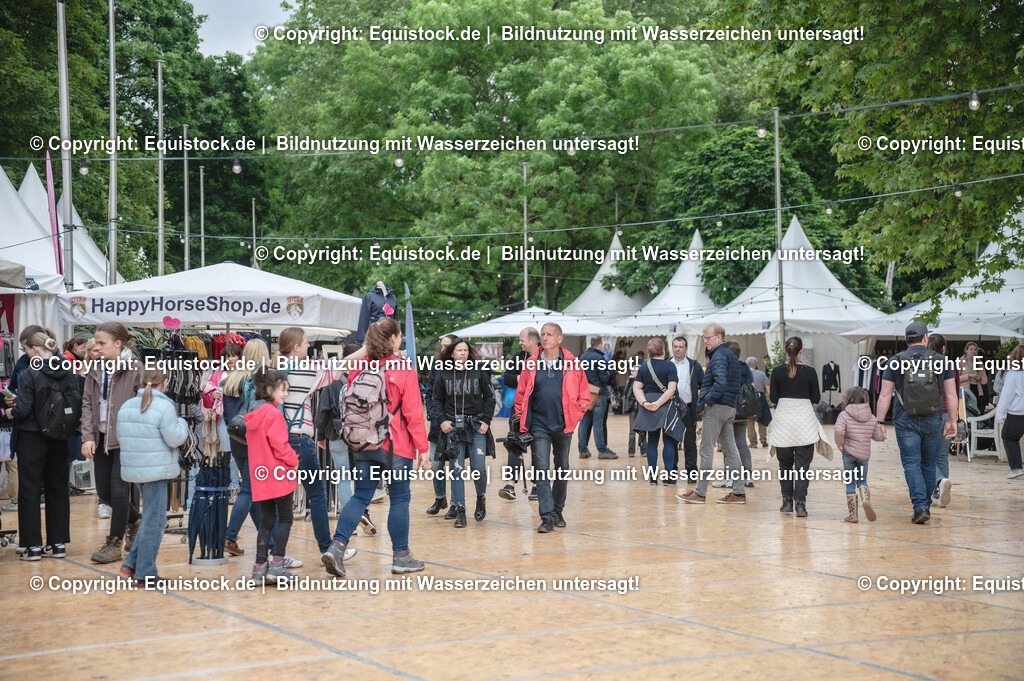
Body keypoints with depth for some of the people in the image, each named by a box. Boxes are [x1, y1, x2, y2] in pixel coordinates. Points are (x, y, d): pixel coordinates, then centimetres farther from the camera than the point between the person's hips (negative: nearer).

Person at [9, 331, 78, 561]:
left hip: (33, 438, -5)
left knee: (30, 490, 3)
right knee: (58, 488, 12)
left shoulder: (29, 375, -15)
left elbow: (22, 410, -16)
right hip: (59, 439, 5)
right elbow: (77, 405, 3)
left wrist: (11, 412, 4)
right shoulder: (68, 372, 1)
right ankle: (58, 543, 15)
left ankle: (33, 545, 3)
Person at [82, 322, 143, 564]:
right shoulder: (96, 369, 6)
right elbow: (88, 403, 8)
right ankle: (134, 521, 36)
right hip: (102, 436, 7)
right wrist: (88, 437, -2)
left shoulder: (135, 369, -12)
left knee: (118, 489, -4)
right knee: (103, 490, 11)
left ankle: (114, 543, 10)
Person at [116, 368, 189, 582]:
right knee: (154, 520, -1)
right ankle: (145, 572, 3)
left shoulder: (126, 406, 10)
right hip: (157, 469, -8)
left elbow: (121, 437, 13)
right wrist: (182, 423, 4)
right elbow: (175, 438, -13)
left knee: (150, 517, 18)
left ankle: (131, 563, 13)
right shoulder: (164, 407, -13)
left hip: (134, 468, 8)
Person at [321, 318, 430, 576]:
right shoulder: (404, 369, -9)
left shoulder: (358, 368, 5)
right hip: (396, 445, -5)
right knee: (399, 498, 6)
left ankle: (337, 546, -6)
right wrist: (423, 448, -4)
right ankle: (401, 557, 13)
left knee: (360, 496, 9)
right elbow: (413, 412, -9)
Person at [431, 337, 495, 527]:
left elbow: (489, 397, 7)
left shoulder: (479, 372, 3)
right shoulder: (443, 375, 4)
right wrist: (441, 420, -2)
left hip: (476, 427, -1)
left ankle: (481, 497, 23)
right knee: (457, 470, -2)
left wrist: (486, 420, -1)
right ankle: (460, 511, 3)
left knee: (479, 468, -7)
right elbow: (436, 401, 11)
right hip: (452, 427, 1)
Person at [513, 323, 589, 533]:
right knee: (542, 470, -10)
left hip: (563, 426, 1)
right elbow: (521, 393, 5)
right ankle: (547, 516, -11)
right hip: (539, 426, -1)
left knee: (562, 469, 13)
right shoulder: (532, 364, 1)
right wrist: (522, 419, -1)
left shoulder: (571, 363, -2)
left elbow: (584, 393, 5)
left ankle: (558, 511, 29)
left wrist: (577, 413, -4)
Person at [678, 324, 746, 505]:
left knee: (706, 449, -5)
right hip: (730, 408, 10)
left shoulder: (719, 355, -12)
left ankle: (700, 493, -2)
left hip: (716, 408, -10)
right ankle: (738, 493, 10)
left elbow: (720, 383, -25)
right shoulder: (730, 354, 19)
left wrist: (707, 401, -17)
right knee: (730, 450, 9)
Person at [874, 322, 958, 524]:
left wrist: (878, 421, 2)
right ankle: (926, 505, 25)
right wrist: (952, 421, 10)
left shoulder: (895, 361, 2)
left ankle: (920, 507, -15)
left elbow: (885, 395, -1)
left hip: (905, 421, -1)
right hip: (932, 420, 1)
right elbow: (951, 394, 4)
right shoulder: (941, 361, 5)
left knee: (911, 464, -2)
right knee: (928, 464, 14)